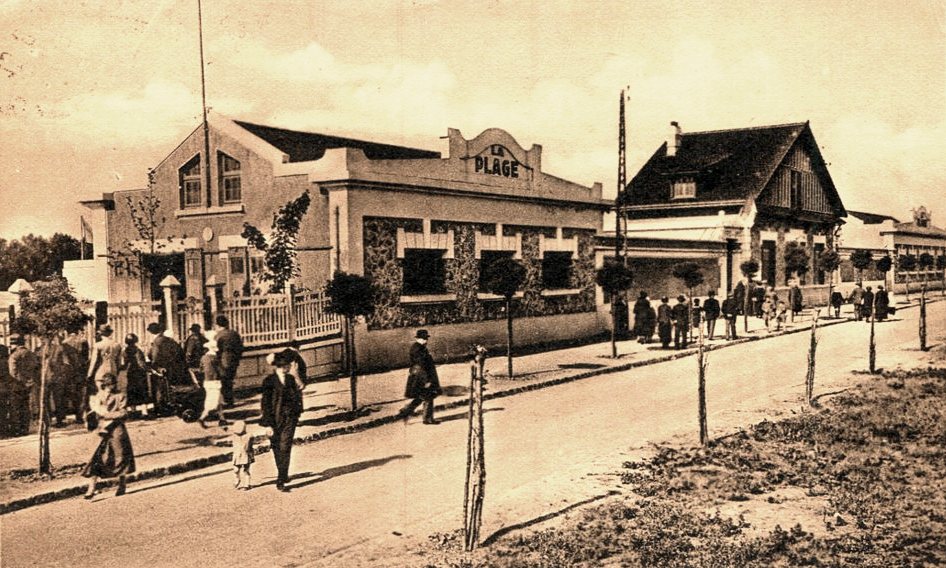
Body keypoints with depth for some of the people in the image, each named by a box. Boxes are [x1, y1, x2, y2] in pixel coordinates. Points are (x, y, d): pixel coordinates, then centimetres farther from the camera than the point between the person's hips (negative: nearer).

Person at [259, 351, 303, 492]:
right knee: (277, 448, 12)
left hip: (289, 418, 2)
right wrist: (268, 424, -12)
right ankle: (283, 474, 34)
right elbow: (266, 403, -9)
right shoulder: (269, 381, -8)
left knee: (285, 448, -9)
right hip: (275, 419, -2)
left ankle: (281, 481, -8)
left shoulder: (291, 379, 6)